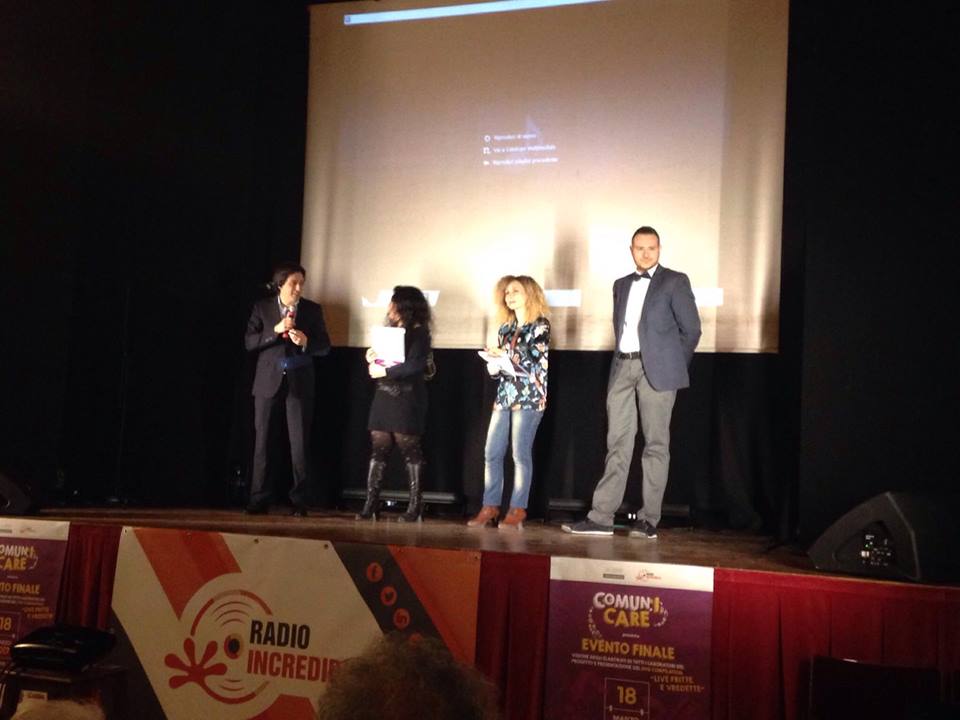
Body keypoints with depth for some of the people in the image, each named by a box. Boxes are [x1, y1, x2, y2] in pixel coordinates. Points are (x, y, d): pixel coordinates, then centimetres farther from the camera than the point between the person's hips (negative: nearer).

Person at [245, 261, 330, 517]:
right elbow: (249, 342, -1)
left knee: (300, 443, -3)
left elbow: (325, 346, 6)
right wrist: (275, 331, -14)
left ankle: (299, 500, 4)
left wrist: (306, 341, -14)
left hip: (299, 382, 0)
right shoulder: (262, 307, 7)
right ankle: (259, 499, 8)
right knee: (262, 440, 1)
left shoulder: (313, 310, 8)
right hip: (268, 381, 0)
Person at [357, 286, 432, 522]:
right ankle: (371, 504, 3)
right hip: (383, 397, 7)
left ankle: (415, 506, 3)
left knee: (411, 453, -2)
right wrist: (372, 359, 0)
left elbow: (415, 365, -18)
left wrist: (385, 372, -16)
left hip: (406, 401, -7)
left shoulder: (418, 333, -4)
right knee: (377, 451, 2)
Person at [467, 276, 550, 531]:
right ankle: (490, 507, 8)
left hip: (529, 398, -6)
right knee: (492, 453, 1)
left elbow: (537, 363, -11)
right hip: (504, 397, 6)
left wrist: (507, 356, -14)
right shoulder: (505, 329, 17)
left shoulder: (540, 326, -1)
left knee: (521, 455, -5)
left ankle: (517, 510, 1)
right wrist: (493, 364, -3)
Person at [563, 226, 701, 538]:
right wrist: (623, 358, 11)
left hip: (655, 370, -5)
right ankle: (601, 517, 3)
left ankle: (648, 520, 3)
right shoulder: (622, 285, 18)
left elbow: (691, 329, 2)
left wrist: (674, 365, 5)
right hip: (623, 366, 5)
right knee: (618, 443, 3)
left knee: (655, 444, -1)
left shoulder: (675, 281, 2)